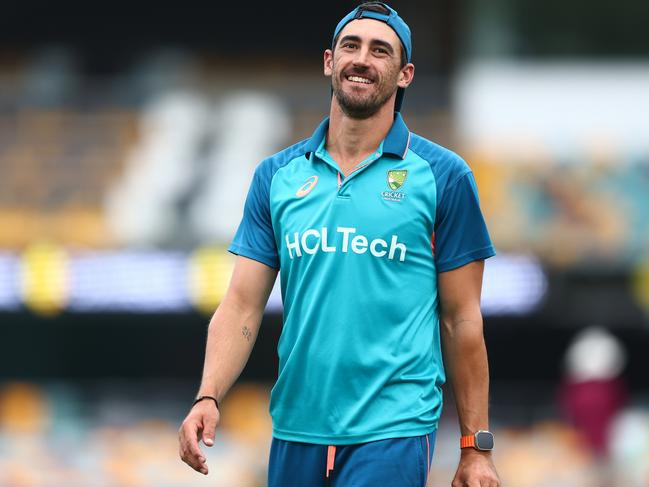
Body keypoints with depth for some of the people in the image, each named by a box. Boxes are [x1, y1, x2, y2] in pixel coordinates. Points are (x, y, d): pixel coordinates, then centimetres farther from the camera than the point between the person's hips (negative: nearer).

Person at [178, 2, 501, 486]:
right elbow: (242, 306, 5)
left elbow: (462, 319, 1)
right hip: (296, 429, 4)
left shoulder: (443, 175, 1)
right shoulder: (276, 175, 9)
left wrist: (477, 448, 0)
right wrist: (209, 397, -11)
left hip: (392, 432, -4)